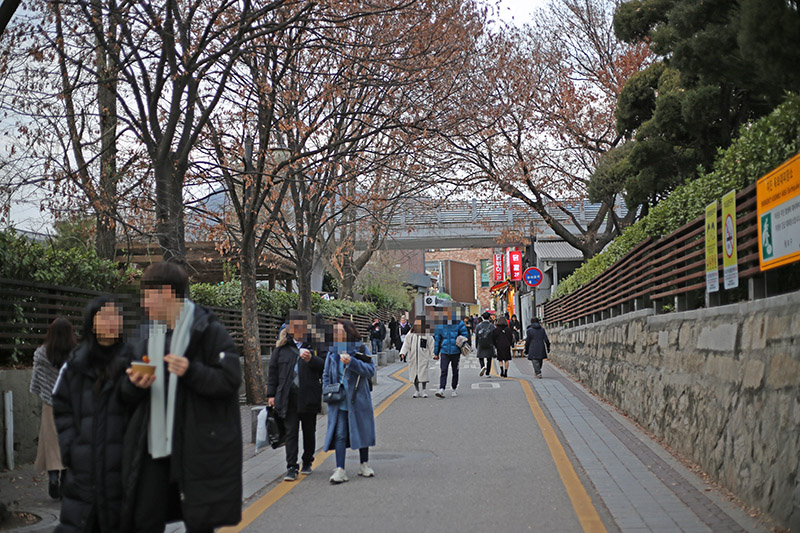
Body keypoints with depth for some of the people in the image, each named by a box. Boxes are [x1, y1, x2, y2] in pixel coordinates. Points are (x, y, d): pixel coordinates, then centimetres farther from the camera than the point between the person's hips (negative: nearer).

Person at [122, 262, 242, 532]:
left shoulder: (208, 331, -5)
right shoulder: (150, 337, 15)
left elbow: (230, 380, -12)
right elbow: (130, 398, 18)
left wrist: (192, 371, -25)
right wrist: (134, 384, -5)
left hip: (198, 447, -6)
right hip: (154, 446, 6)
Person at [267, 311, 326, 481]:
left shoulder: (313, 344, 2)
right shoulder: (281, 346, 7)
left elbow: (324, 366, -5)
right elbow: (273, 371, 10)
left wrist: (310, 359, -25)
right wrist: (271, 394, 5)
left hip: (309, 395, 0)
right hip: (288, 396, 0)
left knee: (309, 432, 11)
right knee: (291, 432, -3)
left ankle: (307, 463, 28)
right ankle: (292, 468, -3)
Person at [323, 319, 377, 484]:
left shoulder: (361, 349, -3)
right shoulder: (332, 351, 7)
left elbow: (371, 370, -11)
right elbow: (326, 375, 15)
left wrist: (351, 362, -23)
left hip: (358, 400, -1)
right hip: (338, 401, 1)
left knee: (362, 431, 11)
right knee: (339, 434, -6)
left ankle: (364, 465, 27)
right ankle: (340, 470, -8)